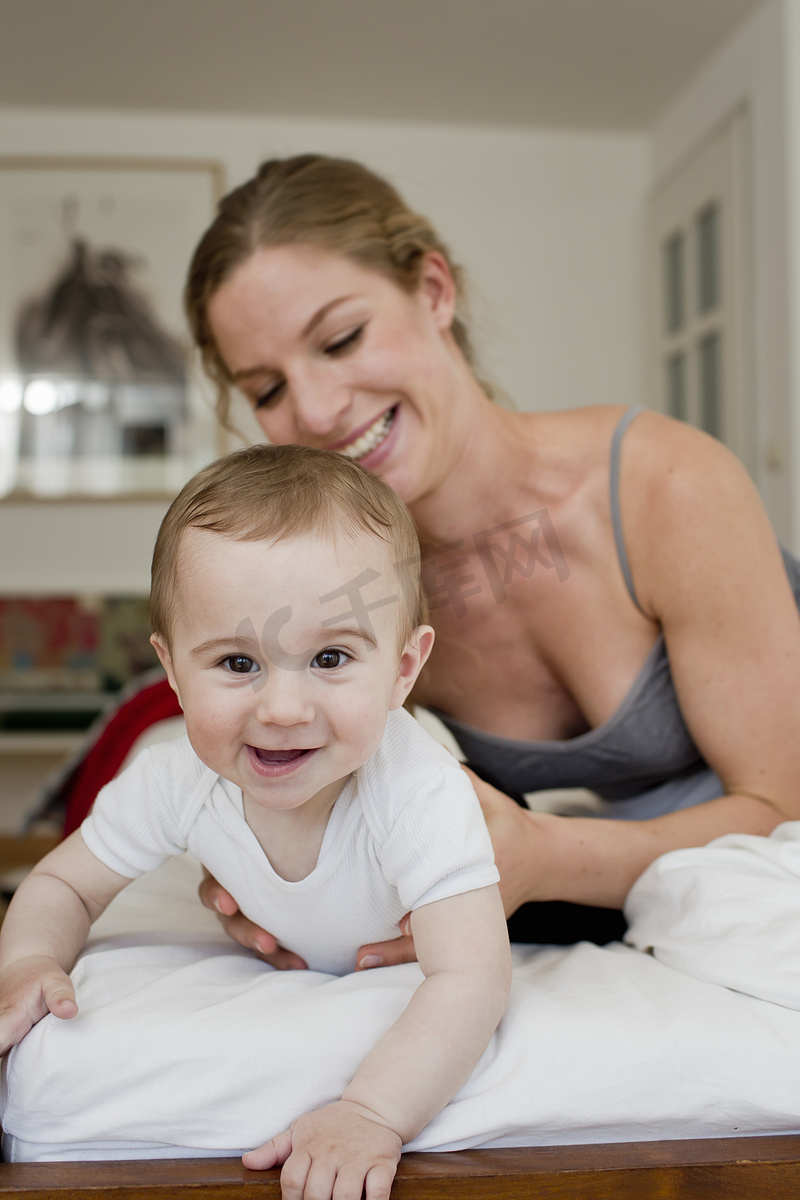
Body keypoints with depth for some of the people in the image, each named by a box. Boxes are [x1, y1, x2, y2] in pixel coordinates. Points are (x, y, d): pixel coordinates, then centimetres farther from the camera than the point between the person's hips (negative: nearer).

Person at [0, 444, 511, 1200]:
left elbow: (470, 980, -52)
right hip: (280, 946, 3)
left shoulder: (422, 797, -47)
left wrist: (372, 1113, -65)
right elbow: (62, 885, -17)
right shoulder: (177, 782, -35)